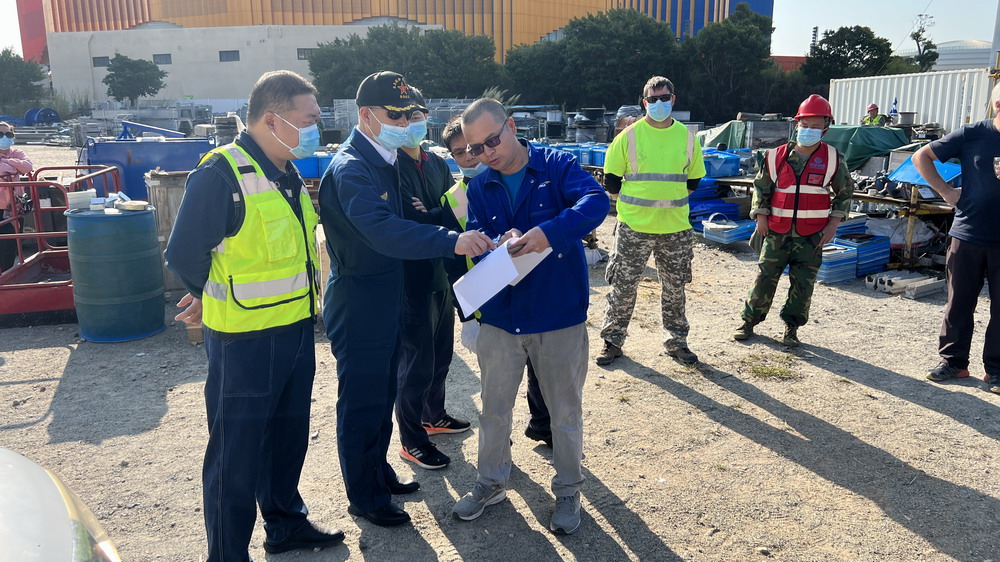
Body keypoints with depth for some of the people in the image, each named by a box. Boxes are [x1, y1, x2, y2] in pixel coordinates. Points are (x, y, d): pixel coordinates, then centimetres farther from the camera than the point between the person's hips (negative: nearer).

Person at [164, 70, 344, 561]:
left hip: (296, 332, 8)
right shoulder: (220, 174, -19)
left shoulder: (287, 175, 9)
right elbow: (184, 257, -16)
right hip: (244, 341, -8)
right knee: (237, 453, 6)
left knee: (288, 437, 22)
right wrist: (223, 301, -1)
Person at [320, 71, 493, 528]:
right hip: (357, 305, -9)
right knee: (361, 400, 4)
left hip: (385, 299, 9)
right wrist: (452, 241, -48)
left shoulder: (385, 161, 10)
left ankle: (378, 472, 39)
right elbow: (383, 231, -37)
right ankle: (364, 498, 21)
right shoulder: (350, 168, -21)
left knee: (382, 393, 21)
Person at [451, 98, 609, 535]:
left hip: (559, 315, -3)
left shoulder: (557, 166, -9)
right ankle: (491, 483, 37)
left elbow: (596, 202, -25)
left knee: (565, 408, 11)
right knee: (494, 405, 16)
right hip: (500, 315, 4)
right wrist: (501, 244, -26)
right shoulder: (479, 187, 5)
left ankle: (568, 491, 31)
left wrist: (549, 232, -42)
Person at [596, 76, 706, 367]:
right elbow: (611, 179, 3)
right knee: (623, 286, 2)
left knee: (674, 288, 12)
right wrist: (636, 203, 3)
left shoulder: (687, 137, 5)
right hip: (633, 227, -2)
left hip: (675, 229, 3)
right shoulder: (629, 136, -3)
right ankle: (613, 341, 17)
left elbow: (693, 180, 17)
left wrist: (670, 201, 10)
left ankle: (676, 341, 28)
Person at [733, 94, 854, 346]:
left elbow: (845, 192, 9)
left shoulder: (833, 158, 1)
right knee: (765, 278, 3)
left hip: (812, 235, 0)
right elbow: (761, 186, 9)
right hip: (777, 231, 0)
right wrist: (761, 217, 0)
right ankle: (749, 321, 16)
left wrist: (833, 224, 1)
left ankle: (791, 327, 18)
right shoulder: (777, 156, 0)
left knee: (803, 283, 4)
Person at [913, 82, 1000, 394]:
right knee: (959, 304, 8)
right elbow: (921, 157, 4)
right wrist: (946, 192, -4)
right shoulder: (972, 134, -2)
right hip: (968, 236, 0)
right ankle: (953, 362, 22)